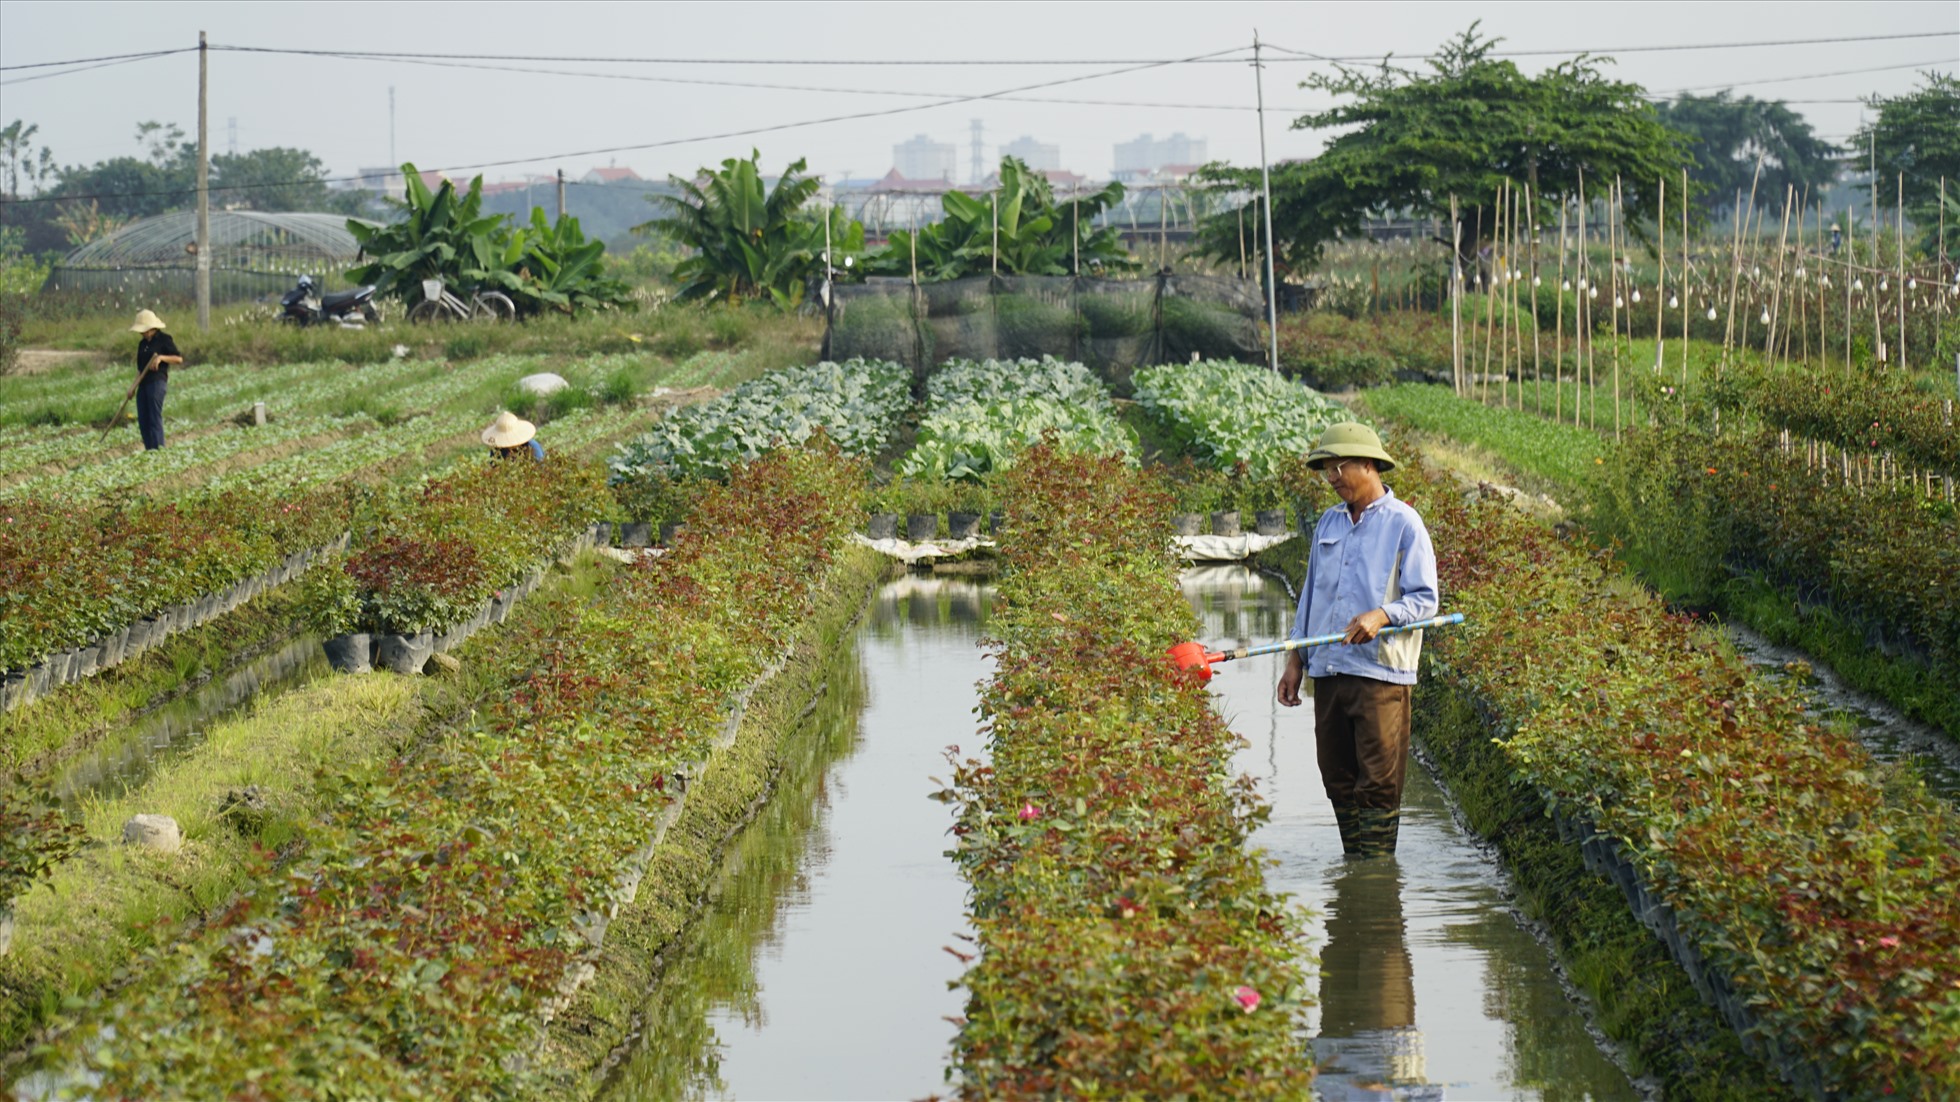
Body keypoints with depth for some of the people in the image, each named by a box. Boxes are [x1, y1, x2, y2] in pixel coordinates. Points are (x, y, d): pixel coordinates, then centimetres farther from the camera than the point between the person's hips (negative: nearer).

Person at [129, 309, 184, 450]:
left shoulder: (164, 339, -2)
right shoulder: (142, 344, 18)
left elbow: (179, 358, -6)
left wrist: (161, 357, -19)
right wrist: (134, 386, 14)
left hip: (157, 381, -7)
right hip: (144, 384, 7)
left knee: (155, 417, -12)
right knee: (142, 420, 3)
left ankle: (158, 448, -14)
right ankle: (149, 449, 7)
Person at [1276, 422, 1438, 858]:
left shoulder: (1403, 523, -3)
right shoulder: (1328, 524, 16)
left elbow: (1425, 598, -6)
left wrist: (1381, 616, -24)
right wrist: (1294, 661, 16)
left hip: (1380, 672, -6)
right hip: (1328, 670, 6)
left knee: (1378, 782, -7)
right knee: (1338, 779, 8)